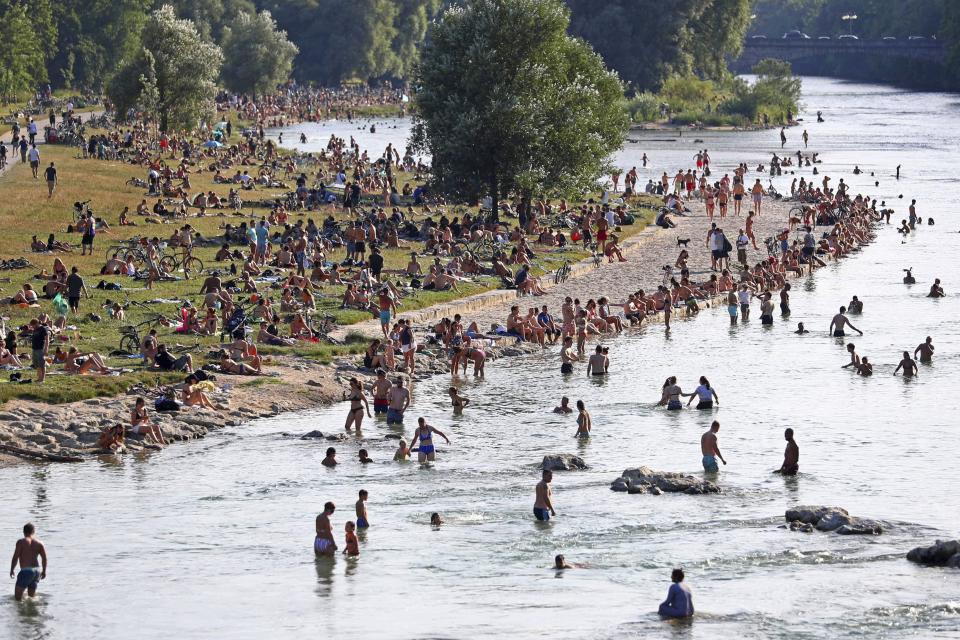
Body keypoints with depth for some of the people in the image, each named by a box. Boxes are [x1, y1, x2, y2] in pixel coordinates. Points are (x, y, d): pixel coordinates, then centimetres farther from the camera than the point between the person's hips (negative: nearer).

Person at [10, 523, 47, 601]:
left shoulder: (21, 542, -5)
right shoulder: (39, 543, 8)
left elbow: (15, 557, -9)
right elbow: (44, 558, 5)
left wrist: (12, 570, 3)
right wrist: (44, 571, 16)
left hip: (26, 571, -5)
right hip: (37, 570, 5)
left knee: (18, 596, -1)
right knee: (32, 595, 16)